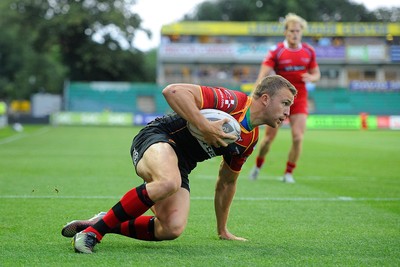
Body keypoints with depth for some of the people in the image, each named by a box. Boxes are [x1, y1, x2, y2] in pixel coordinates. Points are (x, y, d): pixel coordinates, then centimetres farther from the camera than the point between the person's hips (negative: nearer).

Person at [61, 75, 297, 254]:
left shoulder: (251, 139, 14)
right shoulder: (234, 101, -13)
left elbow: (227, 181, 27)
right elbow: (174, 91, -22)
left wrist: (223, 230, 31)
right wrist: (205, 127, -26)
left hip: (180, 165, 7)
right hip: (157, 139, -7)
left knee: (173, 228, -20)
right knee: (169, 182, -42)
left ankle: (107, 224, -2)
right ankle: (95, 229, -27)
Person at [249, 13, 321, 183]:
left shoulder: (309, 52, 3)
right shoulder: (276, 51, -8)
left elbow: (316, 74, 14)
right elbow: (263, 75, -15)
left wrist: (311, 78, -11)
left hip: (299, 100, 2)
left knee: (298, 137, -11)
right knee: (269, 137, 1)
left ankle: (289, 173, 5)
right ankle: (258, 166, 28)